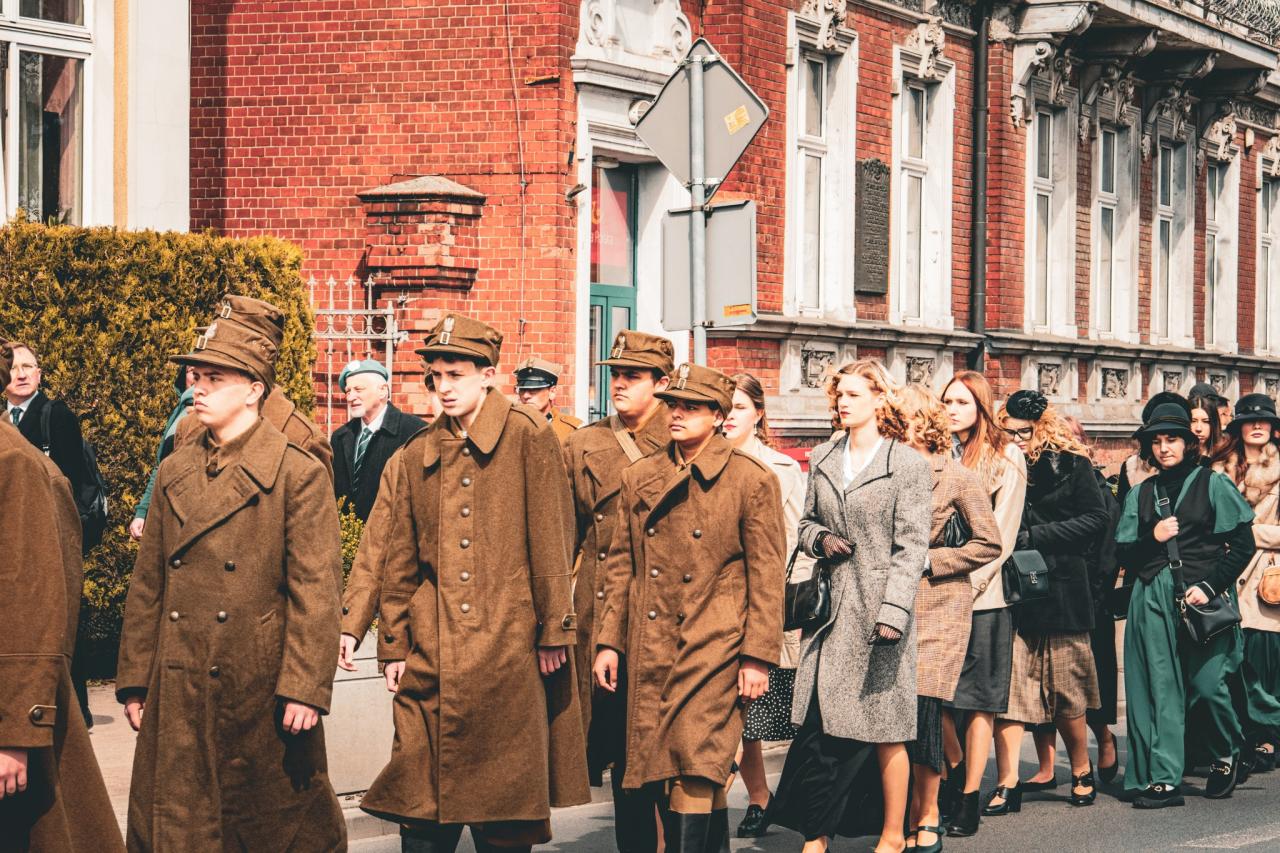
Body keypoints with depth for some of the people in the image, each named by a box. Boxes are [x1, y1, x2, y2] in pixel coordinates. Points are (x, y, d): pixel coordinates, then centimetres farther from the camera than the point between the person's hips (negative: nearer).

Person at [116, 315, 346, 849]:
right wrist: (135, 680, 9)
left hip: (262, 690, -5)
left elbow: (316, 592, -10)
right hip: (178, 694, 5)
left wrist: (304, 689, -15)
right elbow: (147, 585, 13)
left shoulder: (299, 474, -6)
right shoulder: (173, 474, 10)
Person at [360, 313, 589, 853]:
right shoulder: (418, 454, 12)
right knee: (421, 807, 1)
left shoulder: (528, 438, -1)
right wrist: (394, 646, 11)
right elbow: (400, 559, 14)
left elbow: (550, 541, -2)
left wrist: (554, 630, -5)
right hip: (430, 658, 3)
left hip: (507, 647, -3)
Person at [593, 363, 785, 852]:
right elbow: (621, 566, 15)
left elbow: (767, 577, -2)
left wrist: (758, 657, -7)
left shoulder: (753, 480, 0)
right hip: (650, 653, 5)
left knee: (694, 776, -13)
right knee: (658, 775, 5)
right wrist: (609, 641, 8)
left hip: (714, 649, -5)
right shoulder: (639, 478, 12)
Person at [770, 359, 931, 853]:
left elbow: (911, 546, -8)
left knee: (884, 728, 2)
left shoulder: (908, 464, -4)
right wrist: (820, 539, -3)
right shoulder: (822, 459, 12)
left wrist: (893, 611, -17)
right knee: (817, 724, 0)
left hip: (878, 609, -5)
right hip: (830, 608, 5)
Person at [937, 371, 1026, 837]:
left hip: (982, 593, -4)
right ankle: (956, 770, 27)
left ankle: (969, 799, 3)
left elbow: (1001, 535, -5)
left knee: (978, 698, -1)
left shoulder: (1006, 457, -1)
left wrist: (966, 583, -12)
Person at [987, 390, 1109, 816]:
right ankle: (1007, 782, -4)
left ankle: (1082, 772, 21)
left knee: (1065, 689, 4)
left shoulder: (1071, 465, 1)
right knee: (1005, 685, -5)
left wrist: (1035, 537, -11)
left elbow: (1095, 518, -5)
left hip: (1061, 588, -2)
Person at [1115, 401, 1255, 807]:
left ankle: (1226, 755, 18)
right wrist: (1153, 538, -5)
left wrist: (1210, 585, -10)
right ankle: (1161, 779, -4)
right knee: (1160, 689, -4)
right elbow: (1124, 554, 14)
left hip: (1202, 597, -3)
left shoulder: (1213, 484, 5)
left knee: (1206, 685, -9)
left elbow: (1242, 544, 0)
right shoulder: (1141, 494, 17)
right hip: (1153, 601, 3)